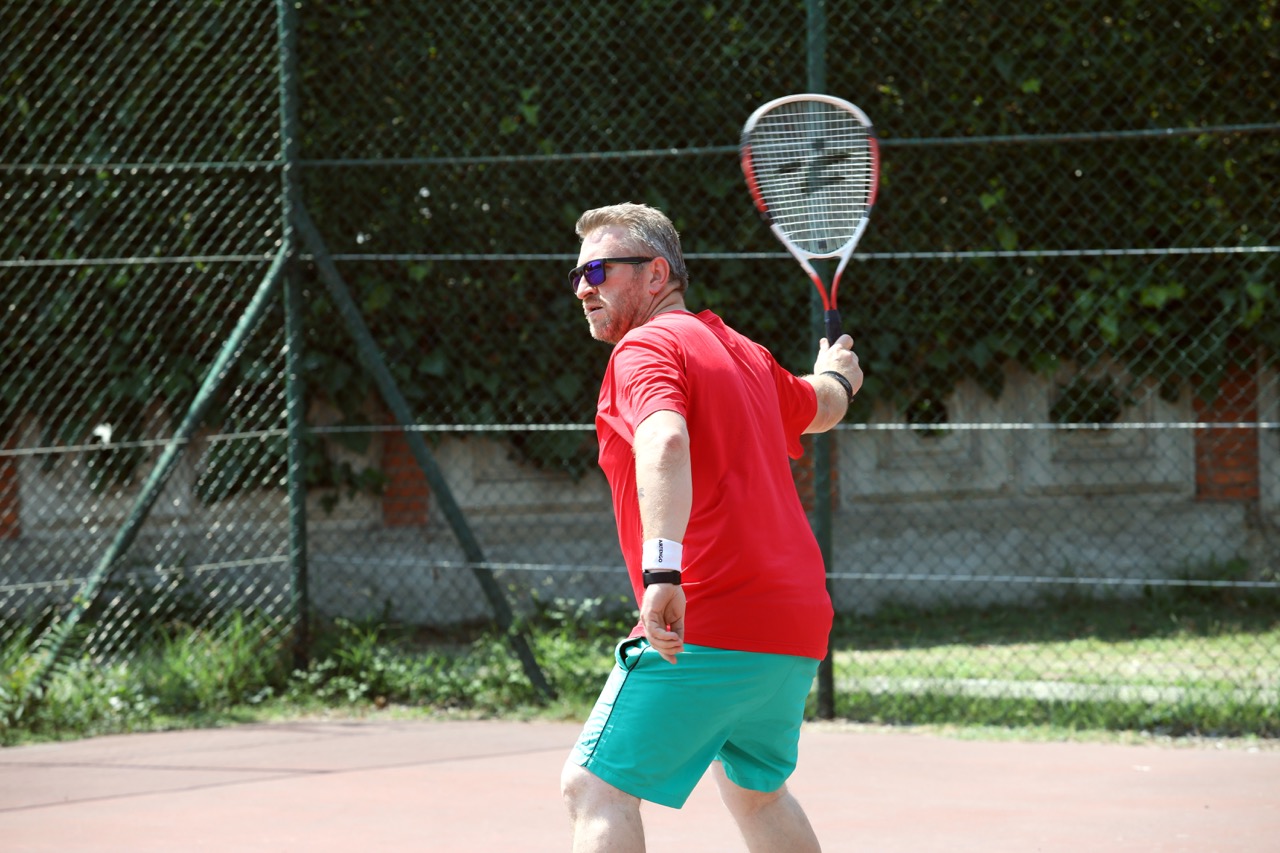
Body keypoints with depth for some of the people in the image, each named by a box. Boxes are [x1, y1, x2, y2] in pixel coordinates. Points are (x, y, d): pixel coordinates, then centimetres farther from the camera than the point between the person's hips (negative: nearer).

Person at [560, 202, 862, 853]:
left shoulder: (645, 347, -7)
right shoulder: (745, 354, 18)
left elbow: (665, 441, -28)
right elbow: (822, 408, 39)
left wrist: (662, 567, -40)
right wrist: (835, 376, 63)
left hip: (705, 629, -9)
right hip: (798, 631, 9)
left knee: (595, 789, -11)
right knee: (755, 789, 29)